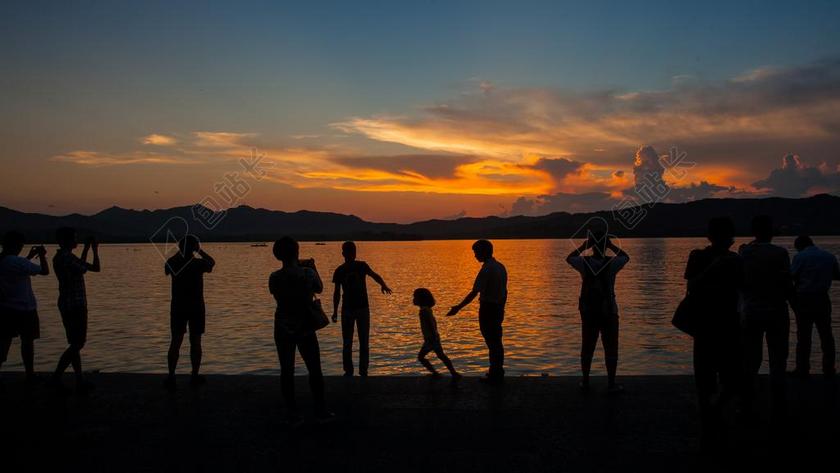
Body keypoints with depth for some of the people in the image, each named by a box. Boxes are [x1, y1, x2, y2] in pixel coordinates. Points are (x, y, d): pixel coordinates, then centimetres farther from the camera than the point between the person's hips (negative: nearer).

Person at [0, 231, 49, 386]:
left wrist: (30, 256, 26)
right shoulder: (18, 262, -19)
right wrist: (42, 255, 3)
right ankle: (30, 375, 17)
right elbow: (44, 271, -12)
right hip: (24, 309, -6)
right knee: (27, 342, 7)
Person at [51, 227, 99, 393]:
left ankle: (80, 380, 17)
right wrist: (95, 250, 0)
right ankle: (56, 378, -4)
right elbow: (96, 268, -14)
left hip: (66, 304, 10)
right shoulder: (68, 258, -18)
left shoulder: (58, 257, 12)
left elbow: (80, 267, 28)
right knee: (77, 344, -5)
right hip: (76, 305, -10)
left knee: (75, 344, 12)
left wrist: (86, 248, 27)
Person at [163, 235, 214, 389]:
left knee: (175, 342, 6)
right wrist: (200, 251, 11)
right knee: (195, 342, 6)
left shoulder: (173, 263, -5)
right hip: (196, 307, -2)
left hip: (178, 307, 2)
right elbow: (212, 262, 11)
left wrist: (179, 252, 18)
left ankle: (171, 376, 3)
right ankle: (195, 376, 11)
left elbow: (166, 268, 21)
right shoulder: (198, 263, -11)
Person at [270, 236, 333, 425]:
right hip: (305, 328, -1)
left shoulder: (274, 278, -8)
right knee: (314, 369, 12)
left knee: (287, 371, 8)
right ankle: (320, 410, 19)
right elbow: (319, 289, 4)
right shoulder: (307, 273, -13)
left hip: (283, 329, 2)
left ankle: (293, 414, 11)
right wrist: (313, 268, 15)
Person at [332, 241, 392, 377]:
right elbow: (337, 293, 5)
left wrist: (383, 285, -30)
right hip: (347, 309, 0)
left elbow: (374, 275, -11)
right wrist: (335, 311, 3)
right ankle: (348, 371, 12)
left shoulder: (362, 266, 1)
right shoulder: (340, 271, 1)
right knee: (347, 343, 3)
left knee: (364, 342, 0)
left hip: (363, 308, 0)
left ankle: (363, 371, 6)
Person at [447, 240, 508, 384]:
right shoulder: (501, 267, 8)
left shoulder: (486, 269, -19)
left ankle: (495, 376, 7)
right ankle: (498, 373, 27)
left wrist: (458, 307, -20)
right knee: (497, 342, 17)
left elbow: (474, 292, -23)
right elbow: (504, 291, 13)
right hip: (498, 309, 9)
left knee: (492, 343, -1)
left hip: (488, 309, -9)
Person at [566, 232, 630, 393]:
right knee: (610, 349, 7)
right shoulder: (612, 263, -12)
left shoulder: (584, 263, -8)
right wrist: (612, 245, 5)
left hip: (588, 312, 2)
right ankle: (611, 383, 9)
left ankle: (585, 381, 20)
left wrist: (583, 246, 10)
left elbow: (569, 258, 14)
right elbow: (626, 257, 10)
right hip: (609, 312, -2)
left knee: (587, 348, 13)